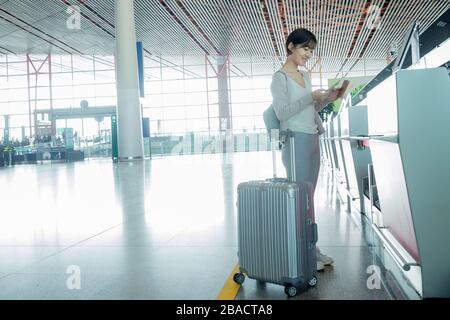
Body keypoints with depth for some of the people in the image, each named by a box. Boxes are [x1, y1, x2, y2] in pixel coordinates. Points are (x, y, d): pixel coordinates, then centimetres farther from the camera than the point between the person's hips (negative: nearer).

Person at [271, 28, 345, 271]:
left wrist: (327, 99, 7)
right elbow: (282, 112, -14)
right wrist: (311, 97, -17)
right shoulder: (280, 77, -4)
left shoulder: (305, 76, 18)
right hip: (296, 141, -7)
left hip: (312, 140, 8)